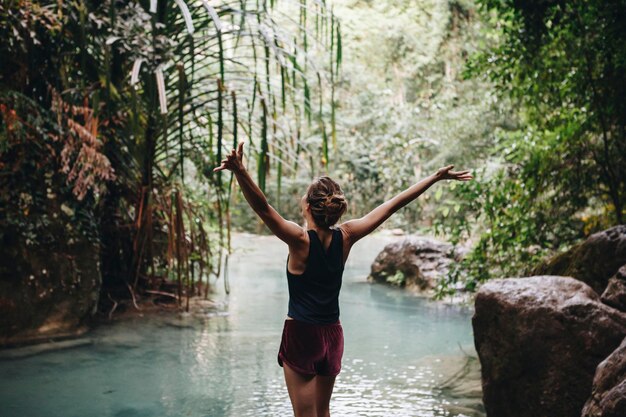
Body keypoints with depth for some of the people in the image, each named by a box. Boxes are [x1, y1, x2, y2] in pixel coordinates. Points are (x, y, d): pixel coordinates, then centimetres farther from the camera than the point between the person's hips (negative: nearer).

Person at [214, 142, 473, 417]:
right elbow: (392, 206, 0)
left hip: (301, 335, -5)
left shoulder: (301, 239, -17)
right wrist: (437, 177, 6)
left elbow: (263, 208, -32)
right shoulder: (345, 237, -5)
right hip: (332, 335, 5)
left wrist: (240, 172, -45)